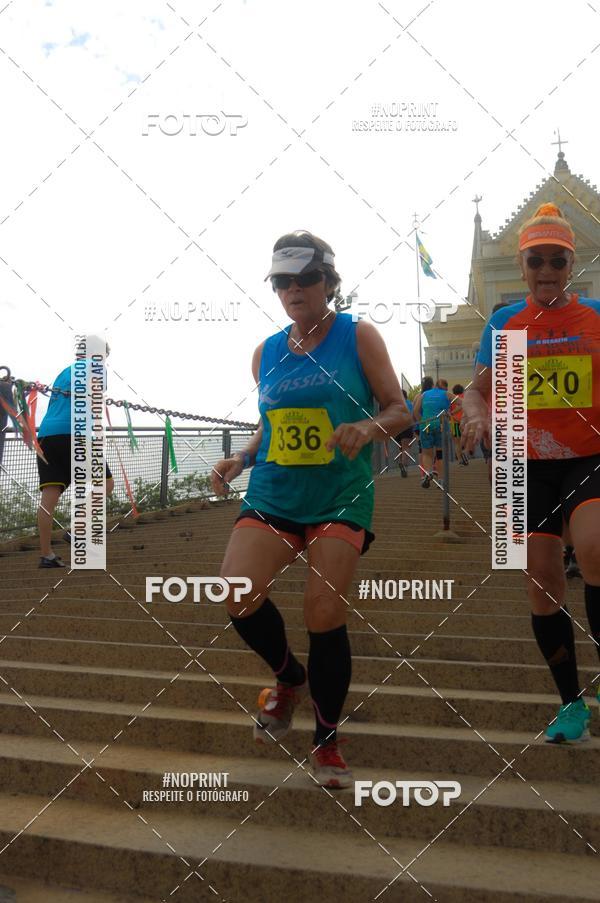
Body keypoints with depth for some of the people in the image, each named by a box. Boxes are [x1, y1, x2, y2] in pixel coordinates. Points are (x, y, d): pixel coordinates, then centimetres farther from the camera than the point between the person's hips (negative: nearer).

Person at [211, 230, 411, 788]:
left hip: (340, 497, -3)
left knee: (324, 615, -10)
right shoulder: (266, 353, 12)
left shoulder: (358, 337, 0)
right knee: (236, 592, -18)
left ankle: (326, 742, 15)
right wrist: (239, 460, 4)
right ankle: (289, 680, 15)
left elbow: (400, 410, -1)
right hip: (272, 495, 4)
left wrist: (368, 427, -22)